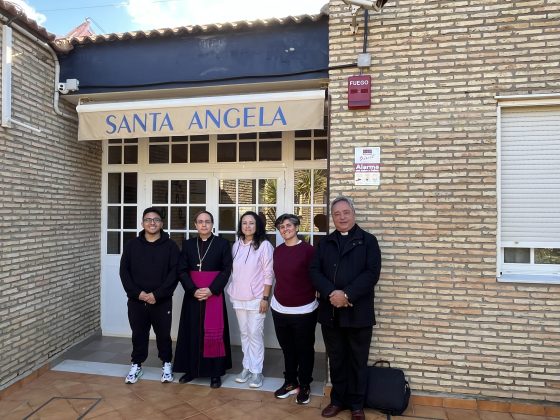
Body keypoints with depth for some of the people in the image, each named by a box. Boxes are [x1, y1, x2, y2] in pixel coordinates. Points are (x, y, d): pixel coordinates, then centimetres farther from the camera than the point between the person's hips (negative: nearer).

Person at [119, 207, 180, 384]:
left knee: (163, 334, 10)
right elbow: (124, 271, 0)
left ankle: (166, 364, 29)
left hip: (162, 301, -2)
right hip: (136, 300, 2)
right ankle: (136, 364, 32)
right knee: (138, 334, 13)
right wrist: (137, 292, -12)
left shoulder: (170, 246, -3)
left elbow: (174, 273, -9)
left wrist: (157, 294, -16)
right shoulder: (132, 245, 4)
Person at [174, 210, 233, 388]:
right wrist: (193, 290, -13)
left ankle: (215, 372, 11)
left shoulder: (222, 243, -1)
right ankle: (191, 369, 23)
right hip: (192, 294, 3)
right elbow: (181, 270, 2)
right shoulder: (188, 244, 7)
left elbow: (226, 269, -5)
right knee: (192, 331, 8)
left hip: (214, 294, -3)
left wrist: (211, 289, -15)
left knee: (213, 332, -1)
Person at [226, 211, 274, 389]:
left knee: (255, 335, -1)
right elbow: (233, 271, 13)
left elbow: (269, 274, -9)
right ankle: (247, 367, 25)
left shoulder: (264, 245, -9)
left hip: (256, 298, -5)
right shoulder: (236, 245, 7)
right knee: (244, 334, 14)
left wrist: (265, 298, -12)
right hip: (238, 298, 5)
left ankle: (256, 371, 12)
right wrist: (232, 291, 10)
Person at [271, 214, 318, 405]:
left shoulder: (308, 250, -13)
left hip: (304, 310, -5)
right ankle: (290, 382, 36)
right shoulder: (277, 251, 4)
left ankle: (305, 386, 29)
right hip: (279, 309, 5)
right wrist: (279, 296, 14)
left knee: (304, 350, 12)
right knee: (287, 348, 19)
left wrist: (317, 300, -8)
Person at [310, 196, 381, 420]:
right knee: (336, 360, 15)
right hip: (330, 312, 3)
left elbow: (372, 273, -10)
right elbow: (315, 271, 1)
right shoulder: (325, 242, 10)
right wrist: (330, 293, -16)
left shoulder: (368, 241, 0)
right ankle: (337, 400, 32)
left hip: (358, 313, -2)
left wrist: (347, 294, -19)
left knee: (357, 361, 11)